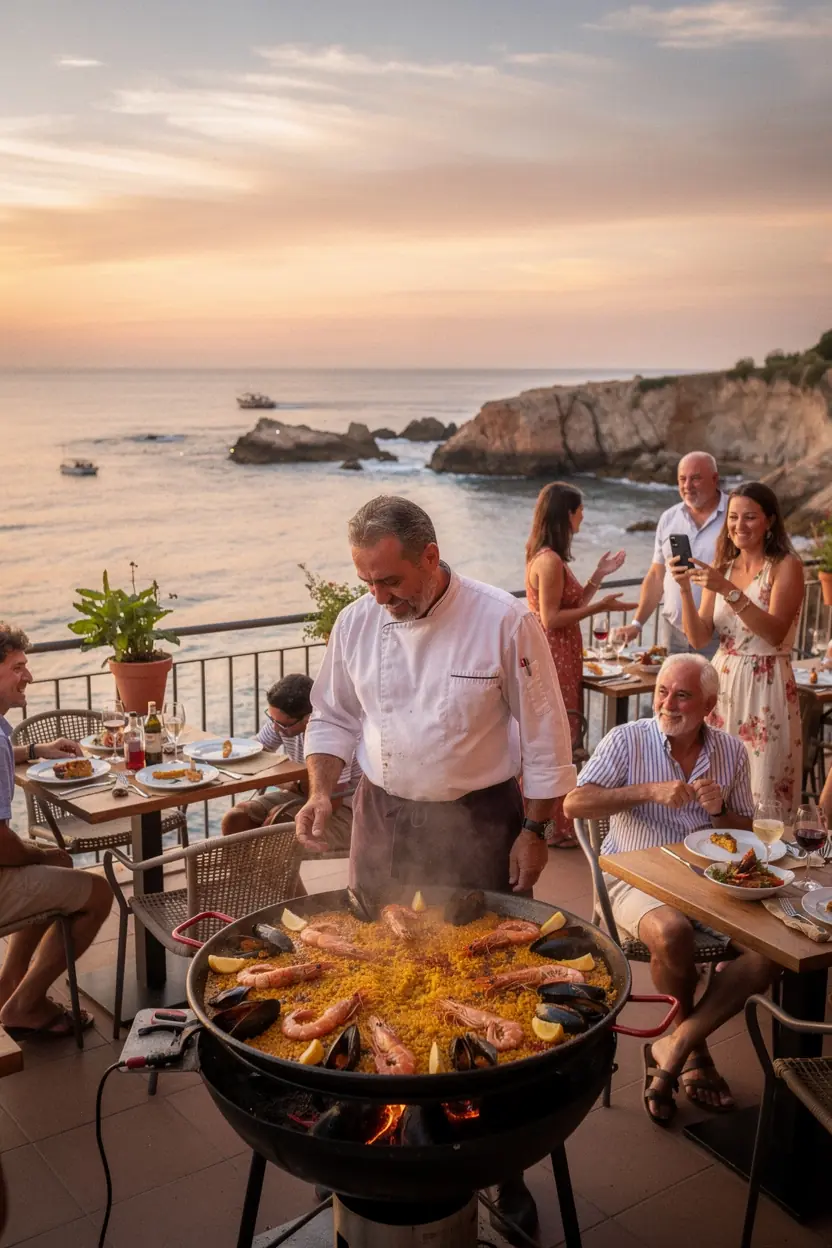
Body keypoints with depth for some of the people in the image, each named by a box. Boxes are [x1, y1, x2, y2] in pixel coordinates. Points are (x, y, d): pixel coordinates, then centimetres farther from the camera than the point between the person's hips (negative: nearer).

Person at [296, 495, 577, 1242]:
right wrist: (322, 789, -7)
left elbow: (543, 736, -8)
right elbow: (334, 717, 9)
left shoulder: (503, 621, -15)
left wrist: (535, 830, -8)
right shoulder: (357, 623, -3)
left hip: (477, 823, -3)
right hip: (384, 821, 4)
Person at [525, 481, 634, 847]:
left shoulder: (549, 557, 14)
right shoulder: (549, 560, -18)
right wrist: (600, 607, -18)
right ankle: (554, 828, 5)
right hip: (554, 660, -10)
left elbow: (570, 606, 13)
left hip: (561, 658, 10)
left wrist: (599, 575, 12)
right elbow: (551, 619, -20)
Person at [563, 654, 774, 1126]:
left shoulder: (731, 751, 8)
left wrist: (720, 811, -9)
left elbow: (747, 833, 14)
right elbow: (574, 803, -13)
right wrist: (649, 791, -20)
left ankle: (673, 1049, -8)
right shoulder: (627, 740, -3)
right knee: (672, 932, -35)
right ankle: (695, 1048, -4)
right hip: (636, 878, -3)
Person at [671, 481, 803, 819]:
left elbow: (775, 633, -20)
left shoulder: (786, 566, -5)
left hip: (766, 687, -5)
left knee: (762, 796, -2)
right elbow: (699, 638, 1)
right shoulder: (720, 569, 10)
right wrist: (685, 589, -13)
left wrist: (729, 591, -27)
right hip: (722, 682, 5)